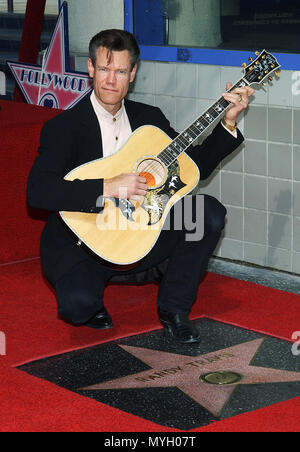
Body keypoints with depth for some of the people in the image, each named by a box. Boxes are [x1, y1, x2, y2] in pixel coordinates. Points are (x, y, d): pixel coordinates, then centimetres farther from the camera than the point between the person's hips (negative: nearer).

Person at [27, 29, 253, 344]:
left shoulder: (149, 118, 7)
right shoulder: (63, 128, -11)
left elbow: (197, 166, 9)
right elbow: (37, 191, -25)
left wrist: (228, 122, -4)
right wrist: (109, 188, -32)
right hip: (81, 241, -5)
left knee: (210, 214, -14)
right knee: (78, 303, -34)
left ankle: (174, 308, 1)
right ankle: (90, 305, 8)